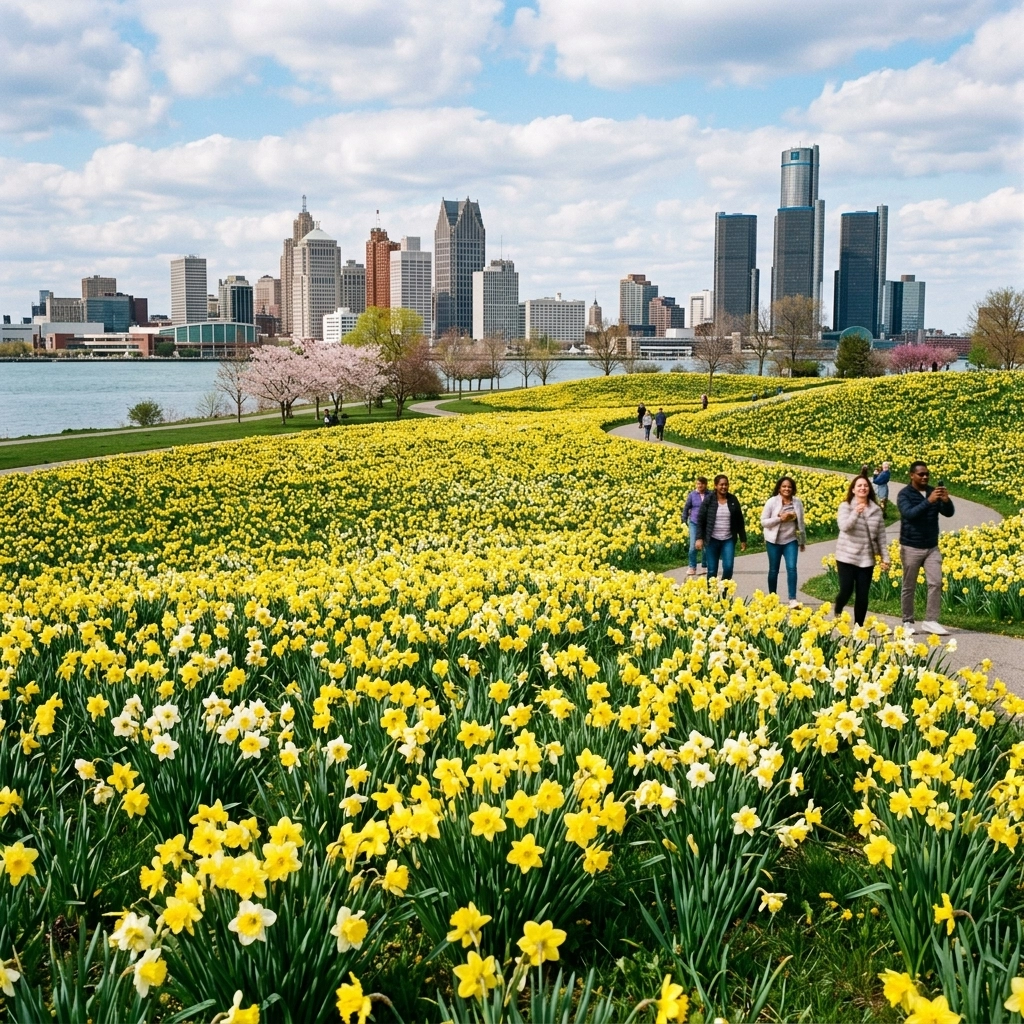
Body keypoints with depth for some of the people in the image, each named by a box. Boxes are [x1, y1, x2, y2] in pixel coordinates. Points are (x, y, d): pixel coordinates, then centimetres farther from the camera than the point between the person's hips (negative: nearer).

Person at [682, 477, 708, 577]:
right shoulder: (692, 495, -2)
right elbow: (686, 508, 8)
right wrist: (685, 521, 9)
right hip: (694, 523, 0)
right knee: (693, 546, -6)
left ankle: (704, 567, 20)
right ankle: (692, 568, 2)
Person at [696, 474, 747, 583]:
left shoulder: (733, 500, 3)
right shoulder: (709, 500, -3)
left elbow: (740, 521, 10)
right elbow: (700, 520, -1)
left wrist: (743, 539, 9)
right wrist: (699, 538, -10)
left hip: (728, 540, 1)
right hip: (712, 540, -1)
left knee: (728, 567, -11)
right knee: (712, 570, 2)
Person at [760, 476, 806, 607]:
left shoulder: (797, 502, 0)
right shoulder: (772, 502, -8)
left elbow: (801, 523, 12)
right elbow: (763, 522, -8)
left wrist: (803, 541, 17)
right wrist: (780, 518, -21)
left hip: (791, 541, 1)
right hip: (774, 541, -1)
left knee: (791, 568, -12)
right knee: (773, 570, 8)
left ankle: (792, 599, -13)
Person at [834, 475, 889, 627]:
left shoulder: (876, 510, 6)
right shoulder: (846, 506, -4)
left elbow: (881, 536, 9)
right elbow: (844, 527, -20)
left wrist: (885, 558, 6)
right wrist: (856, 513, -35)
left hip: (866, 559, 3)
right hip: (847, 557, -3)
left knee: (862, 595, 3)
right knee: (846, 590, -8)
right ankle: (837, 612, 24)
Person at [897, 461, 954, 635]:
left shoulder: (933, 492, 4)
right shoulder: (905, 494, -8)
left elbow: (948, 513, -2)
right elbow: (909, 514, -24)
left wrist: (946, 500, -23)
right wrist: (928, 501, -34)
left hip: (932, 547, 4)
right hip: (911, 547, -4)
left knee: (936, 583, -5)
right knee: (909, 587, 5)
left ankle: (931, 621, 1)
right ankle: (908, 622, 15)